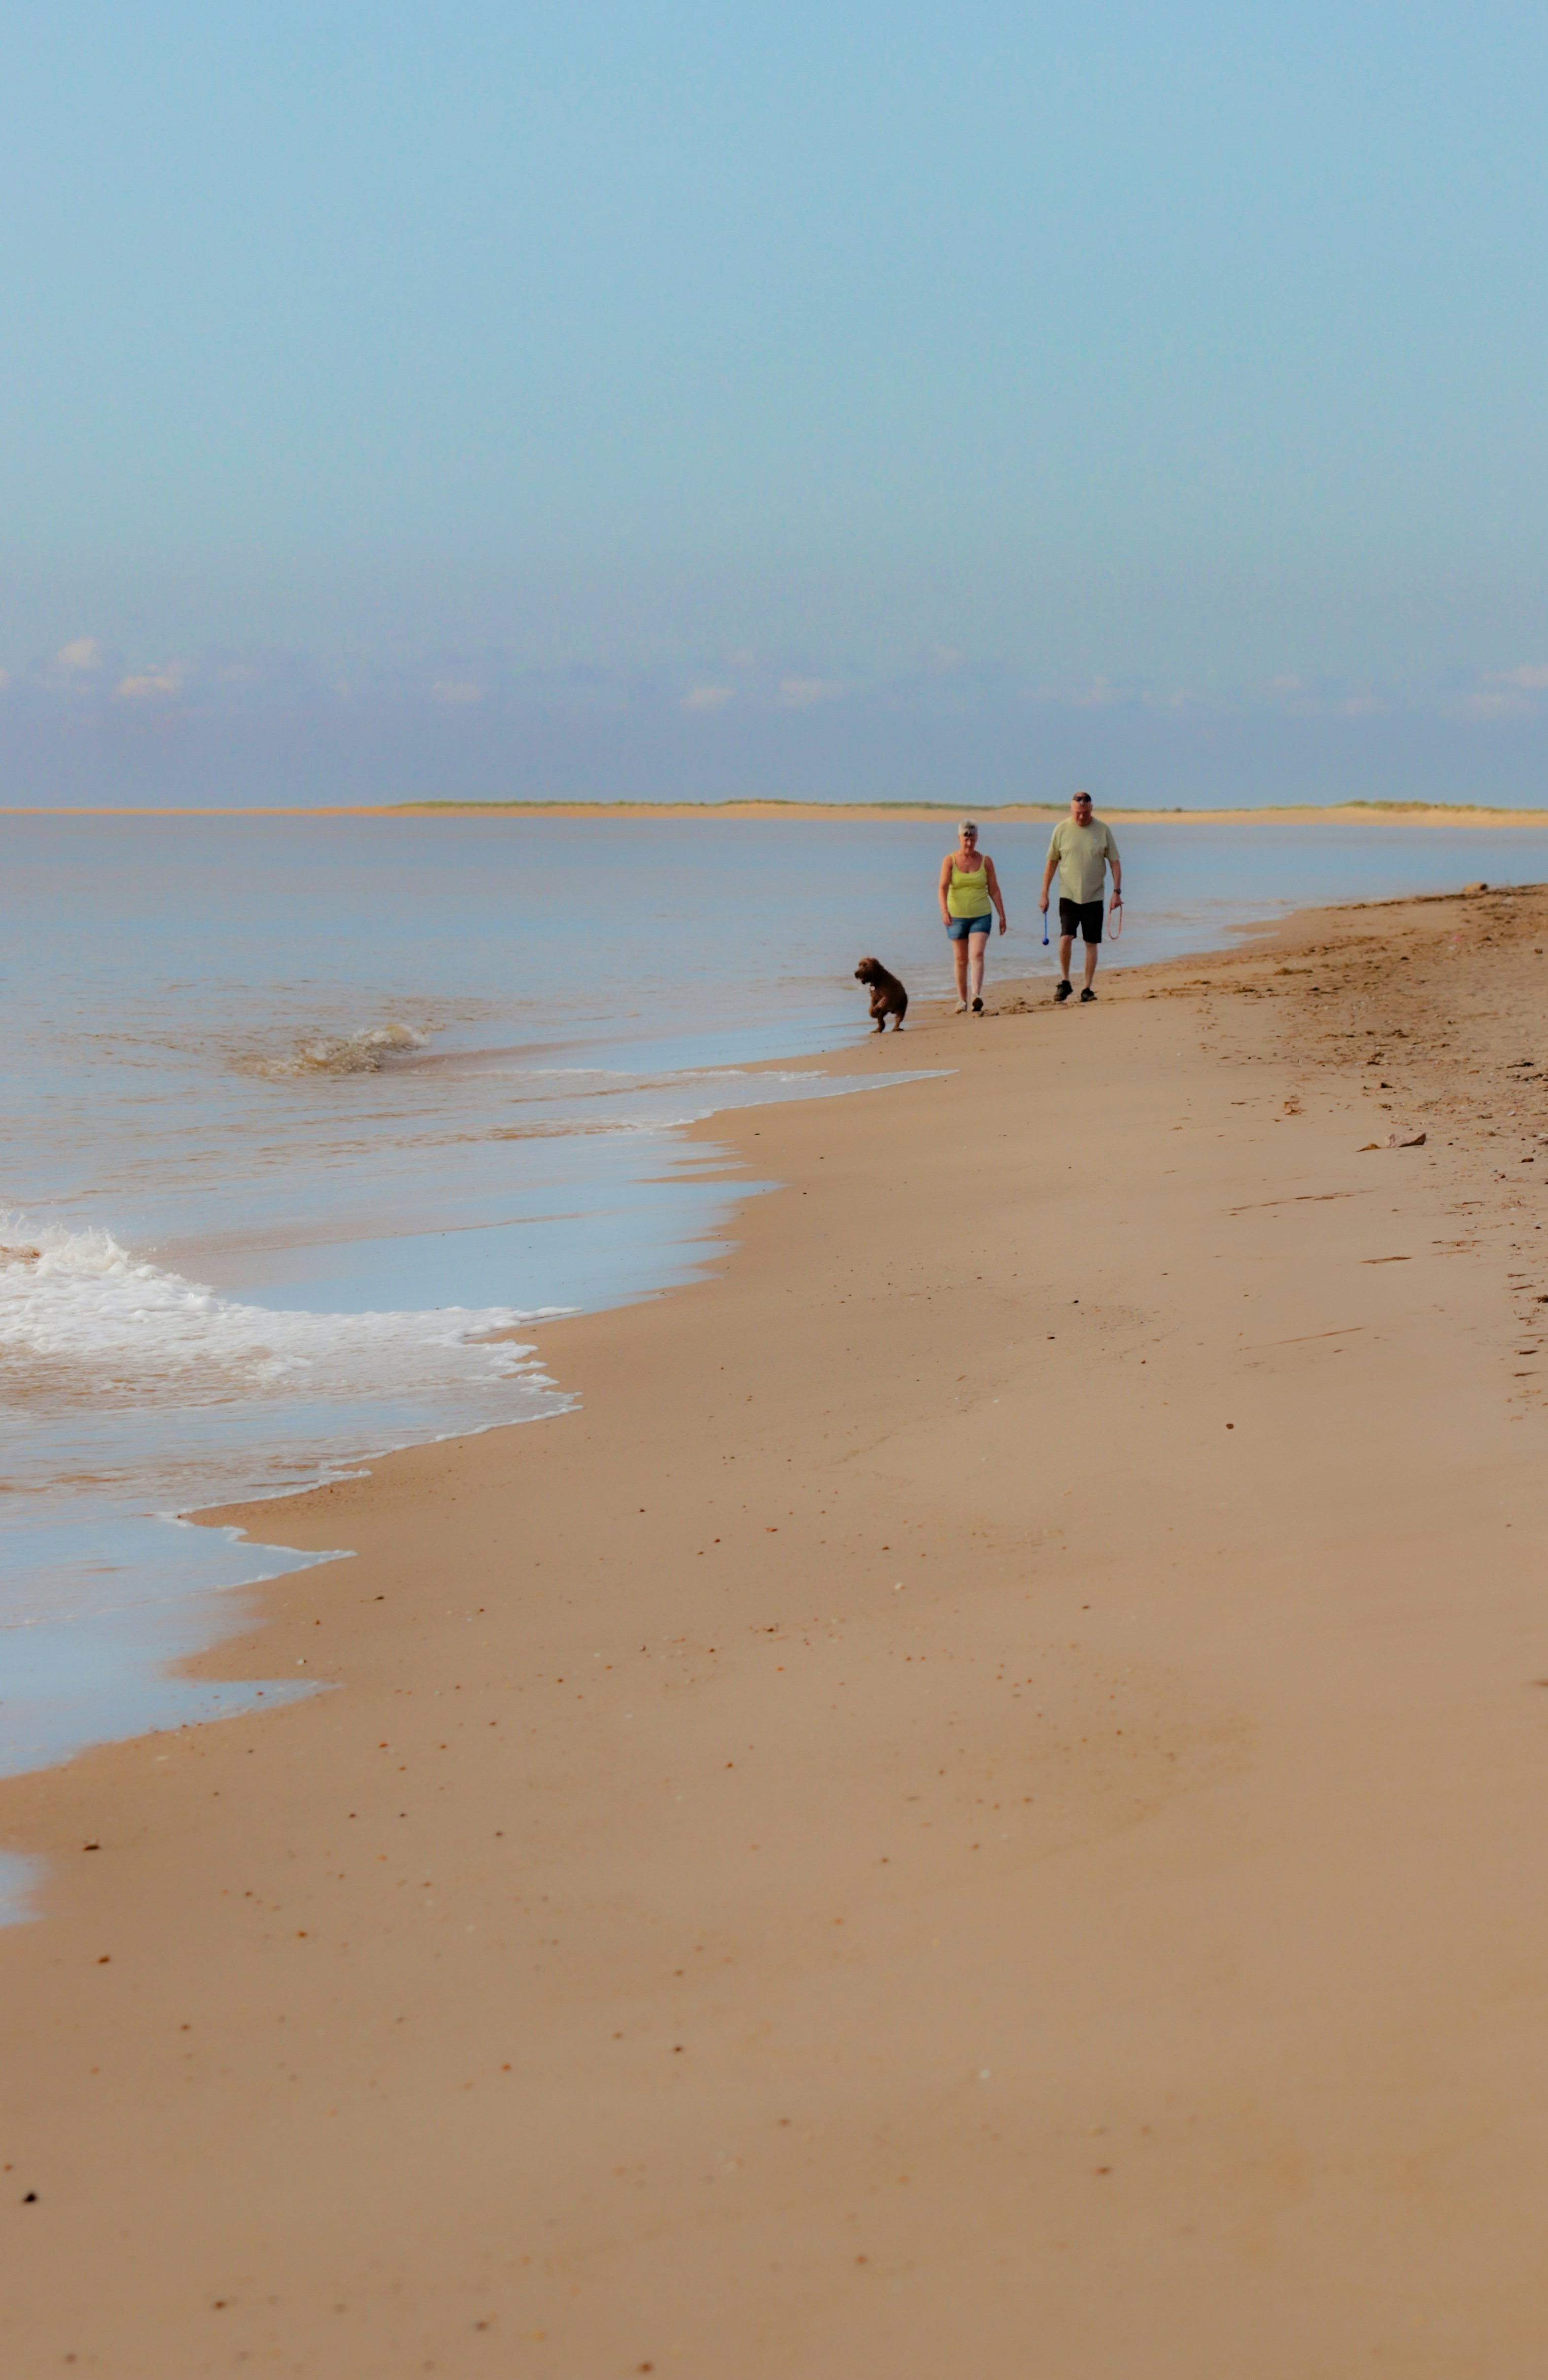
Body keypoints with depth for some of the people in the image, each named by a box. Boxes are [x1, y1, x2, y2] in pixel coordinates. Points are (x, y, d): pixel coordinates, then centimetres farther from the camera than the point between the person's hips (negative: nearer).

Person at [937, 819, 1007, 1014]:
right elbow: (943, 887, -13)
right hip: (957, 916, 0)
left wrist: (1002, 916, 6)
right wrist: (944, 910, -29)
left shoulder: (985, 861, 3)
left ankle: (977, 996, -30)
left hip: (981, 916, 0)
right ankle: (962, 1000, 17)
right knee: (960, 960, 7)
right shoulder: (950, 861, -2)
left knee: (977, 954, -17)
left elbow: (994, 890, 8)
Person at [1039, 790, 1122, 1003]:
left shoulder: (1102, 830, 0)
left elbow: (1114, 862, 5)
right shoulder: (1062, 830, -1)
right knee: (1066, 937, -16)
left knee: (1092, 943, 3)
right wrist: (1044, 894, 4)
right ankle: (1065, 982, -1)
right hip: (1068, 895, -1)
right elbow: (1051, 863, 6)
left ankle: (1087, 988, 11)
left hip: (1094, 897, 1)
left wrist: (1117, 891, -3)